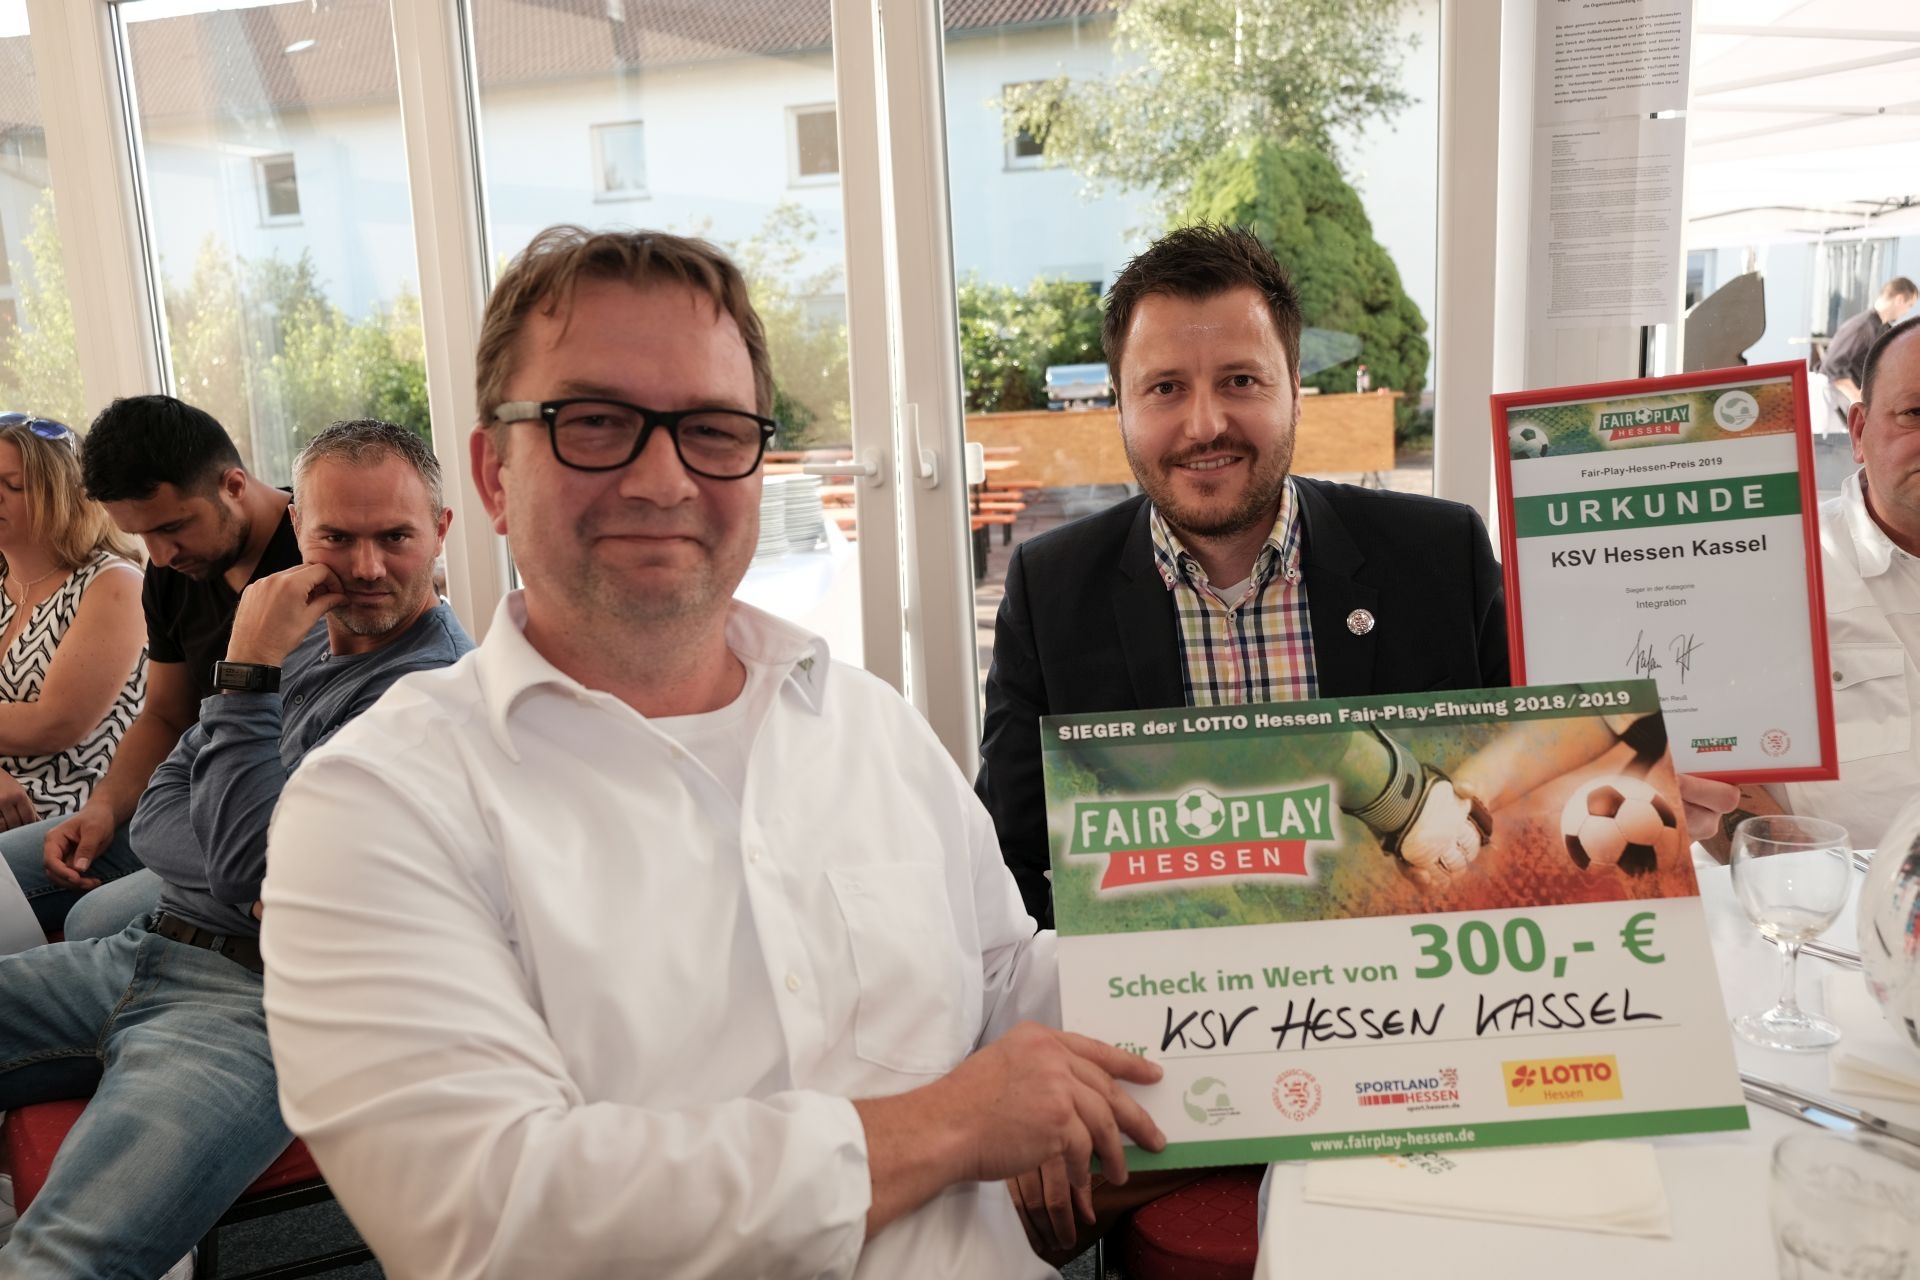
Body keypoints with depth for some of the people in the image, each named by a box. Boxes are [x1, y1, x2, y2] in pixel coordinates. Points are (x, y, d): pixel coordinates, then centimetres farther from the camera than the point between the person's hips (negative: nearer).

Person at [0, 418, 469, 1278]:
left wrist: (246, 675, -15)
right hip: (149, 951, 9)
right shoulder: (296, 639, 14)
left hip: (254, 998, -9)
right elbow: (156, 810, 15)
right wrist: (252, 876, -7)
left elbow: (260, 863, -16)